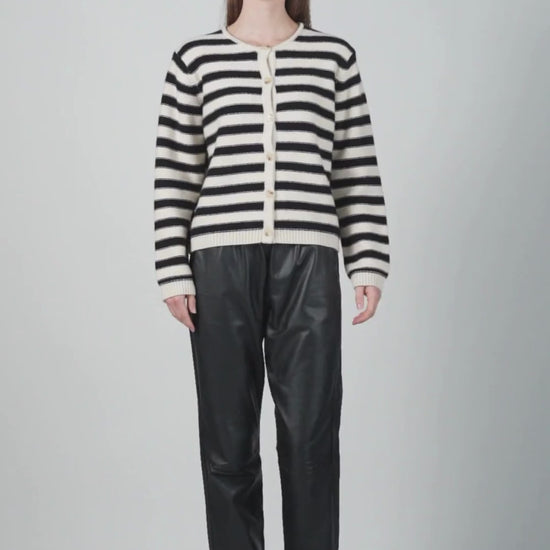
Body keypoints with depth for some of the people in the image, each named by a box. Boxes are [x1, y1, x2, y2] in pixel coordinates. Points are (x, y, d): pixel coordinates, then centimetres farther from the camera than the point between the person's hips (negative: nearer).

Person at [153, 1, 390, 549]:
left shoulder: (335, 55, 11)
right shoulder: (196, 57, 9)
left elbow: (357, 171, 10)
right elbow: (174, 174, 7)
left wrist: (368, 262, 4)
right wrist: (174, 272, 1)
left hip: (308, 262, 0)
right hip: (221, 258, 0)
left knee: (311, 437, 1)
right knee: (227, 438, 6)